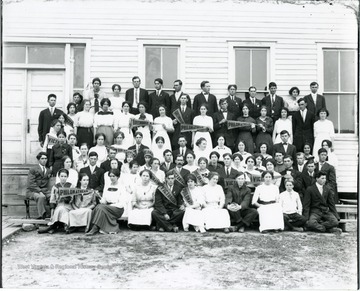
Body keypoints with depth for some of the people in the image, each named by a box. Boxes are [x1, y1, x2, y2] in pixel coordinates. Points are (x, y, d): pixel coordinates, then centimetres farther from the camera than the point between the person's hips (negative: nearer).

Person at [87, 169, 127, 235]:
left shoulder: (121, 188, 0)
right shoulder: (106, 187, 18)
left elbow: (121, 204, -7)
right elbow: (103, 201, 14)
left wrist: (109, 205, -14)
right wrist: (102, 201, -10)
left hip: (118, 209, -5)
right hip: (107, 207, 5)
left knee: (101, 208, -30)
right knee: (99, 206, -28)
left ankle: (95, 229, -34)